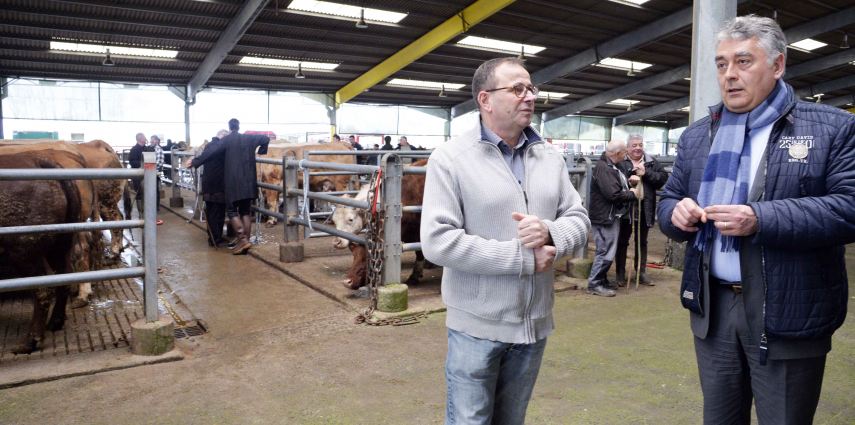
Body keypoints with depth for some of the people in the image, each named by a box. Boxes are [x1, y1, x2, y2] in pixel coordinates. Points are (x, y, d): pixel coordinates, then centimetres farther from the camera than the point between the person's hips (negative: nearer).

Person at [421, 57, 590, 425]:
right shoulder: (451, 158, -12)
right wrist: (523, 259, -19)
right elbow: (437, 241, -21)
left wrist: (550, 233, -19)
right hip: (476, 326, -5)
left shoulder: (550, 159, 5)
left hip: (534, 323, 5)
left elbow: (579, 220, 6)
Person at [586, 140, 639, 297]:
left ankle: (602, 280, 27)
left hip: (612, 216, 11)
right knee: (606, 252, -6)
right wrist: (632, 194, -10)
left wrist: (630, 182, 3)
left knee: (607, 250, 17)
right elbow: (613, 194, -25)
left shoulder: (614, 166, 13)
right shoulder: (603, 168, -21)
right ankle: (594, 284, 2)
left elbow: (620, 185, 24)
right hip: (604, 217, -11)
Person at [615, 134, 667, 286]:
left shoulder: (652, 162, 7)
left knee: (642, 242, 15)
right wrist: (628, 180, -25)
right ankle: (620, 273, 18)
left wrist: (646, 173, -12)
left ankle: (641, 273, 26)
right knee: (622, 242, 8)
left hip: (645, 209, 4)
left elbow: (663, 177, -2)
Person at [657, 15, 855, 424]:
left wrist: (760, 219, -24)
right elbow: (668, 201, 13)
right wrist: (677, 213, -11)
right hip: (712, 308, 4)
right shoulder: (696, 135, 10)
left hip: (787, 314, -4)